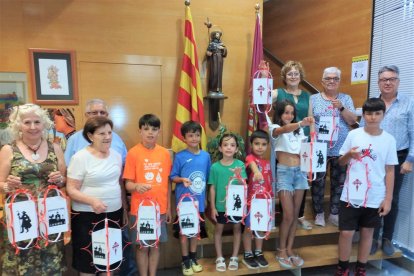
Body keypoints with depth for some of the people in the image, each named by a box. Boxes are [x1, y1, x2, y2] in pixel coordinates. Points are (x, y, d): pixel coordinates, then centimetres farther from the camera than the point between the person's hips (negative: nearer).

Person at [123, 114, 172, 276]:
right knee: (142, 246, 10)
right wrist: (137, 186, -31)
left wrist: (169, 207, 9)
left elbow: (167, 182, 7)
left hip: (160, 208, 3)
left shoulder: (165, 153, 1)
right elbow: (128, 184, -9)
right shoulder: (133, 153, -9)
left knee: (156, 244, 15)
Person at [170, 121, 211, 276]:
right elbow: (173, 177, -5)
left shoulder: (206, 156, 0)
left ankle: (193, 258, 34)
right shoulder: (180, 156, -10)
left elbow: (208, 176, 8)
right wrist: (182, 179, -25)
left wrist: (207, 195, 5)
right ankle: (185, 261, 25)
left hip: (199, 200, 3)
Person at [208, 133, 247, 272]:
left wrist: (239, 176, -29)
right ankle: (219, 258, 28)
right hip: (221, 204, 0)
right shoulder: (215, 166, -9)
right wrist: (212, 207, -4)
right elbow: (212, 188, -4)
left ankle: (234, 257, 31)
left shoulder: (240, 165, -8)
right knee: (218, 229, 11)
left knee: (237, 228, 13)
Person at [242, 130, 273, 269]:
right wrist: (256, 171, -61)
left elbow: (269, 182, 13)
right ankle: (247, 255, 22)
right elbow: (252, 164, -39)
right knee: (249, 227, 6)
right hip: (251, 200, -5)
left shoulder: (267, 162, 6)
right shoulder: (250, 157, -13)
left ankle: (259, 253, 31)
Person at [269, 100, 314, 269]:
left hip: (299, 172, 5)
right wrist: (302, 123, -45)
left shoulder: (298, 130, 13)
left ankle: (289, 249, 22)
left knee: (296, 214, 9)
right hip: (284, 172, -5)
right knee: (288, 215, -6)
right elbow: (284, 130, -29)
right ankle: (281, 251, 12)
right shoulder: (274, 128, -4)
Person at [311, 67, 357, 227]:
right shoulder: (314, 99, 4)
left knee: (339, 183, 9)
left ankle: (334, 214, 24)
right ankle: (318, 213, 21)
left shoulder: (346, 99, 9)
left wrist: (341, 107, -14)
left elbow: (352, 121, 0)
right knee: (318, 182, 5)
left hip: (341, 150, 2)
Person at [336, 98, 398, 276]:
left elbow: (389, 171, 2)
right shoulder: (353, 135, -3)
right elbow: (341, 162, 5)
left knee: (367, 232, 13)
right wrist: (349, 155, -17)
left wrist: (388, 198, 0)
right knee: (346, 232, 4)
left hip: (375, 197, 1)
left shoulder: (389, 139, -1)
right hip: (351, 195, 0)